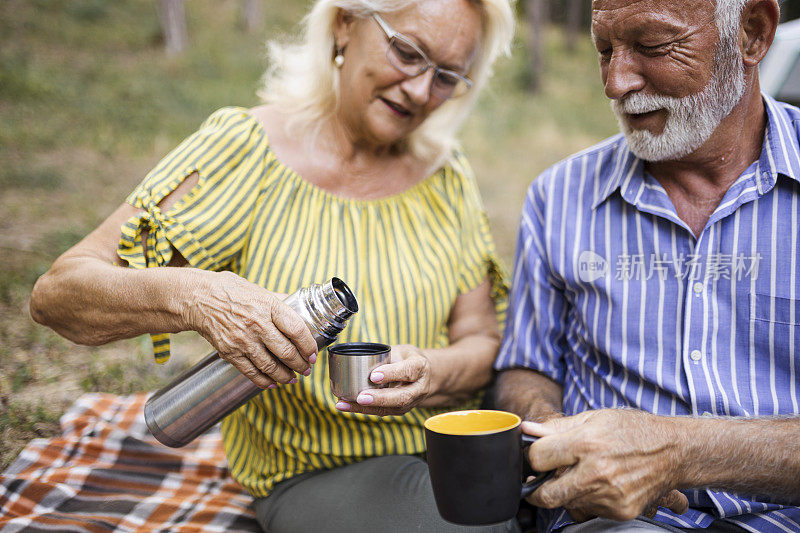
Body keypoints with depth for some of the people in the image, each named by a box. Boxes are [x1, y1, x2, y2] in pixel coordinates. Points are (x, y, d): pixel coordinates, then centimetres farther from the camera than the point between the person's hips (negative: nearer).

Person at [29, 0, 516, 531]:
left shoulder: (446, 174, 4)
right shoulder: (246, 149, -10)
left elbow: (482, 342, 4)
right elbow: (55, 293, -14)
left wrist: (429, 374, -20)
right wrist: (191, 295, -36)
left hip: (448, 447, 5)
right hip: (314, 472, -4)